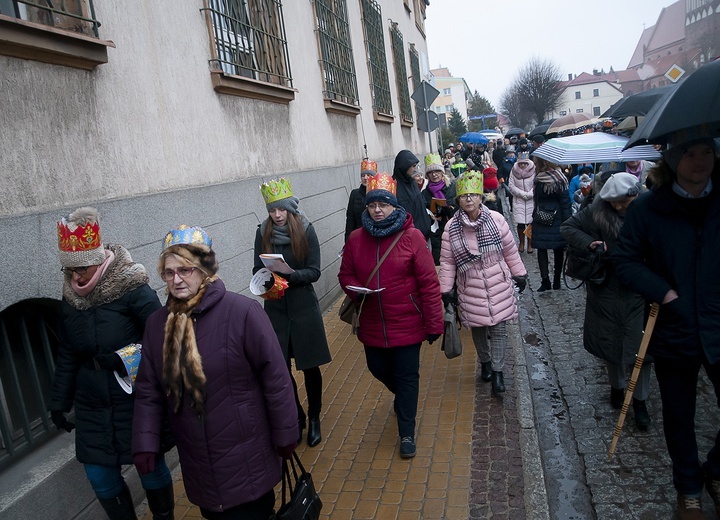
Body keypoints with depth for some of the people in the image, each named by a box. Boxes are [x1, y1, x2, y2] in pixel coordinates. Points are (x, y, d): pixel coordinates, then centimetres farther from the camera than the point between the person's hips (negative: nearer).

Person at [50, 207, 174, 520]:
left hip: (136, 403, -5)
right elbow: (67, 355, 10)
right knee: (100, 477, 10)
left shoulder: (132, 289, -16)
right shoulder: (70, 297, 1)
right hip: (92, 408, 5)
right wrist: (59, 402, 13)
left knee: (151, 470, 10)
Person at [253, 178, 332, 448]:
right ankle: (296, 418, 27)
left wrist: (289, 276, -25)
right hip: (275, 309, 2)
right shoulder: (263, 233, 0)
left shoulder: (305, 230, -7)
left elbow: (314, 271, -8)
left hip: (304, 307, -2)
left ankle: (314, 418, 29)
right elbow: (258, 269, 3)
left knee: (310, 366, 7)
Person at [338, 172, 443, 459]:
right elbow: (345, 274, 8)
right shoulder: (356, 238, -2)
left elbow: (429, 283, -12)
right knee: (378, 369, 20)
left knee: (407, 377, 6)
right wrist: (357, 291, -14)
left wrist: (434, 324, -11)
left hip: (407, 324, -4)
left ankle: (407, 433, 24)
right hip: (372, 325, 4)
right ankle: (403, 398, 53)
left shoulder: (412, 236, -13)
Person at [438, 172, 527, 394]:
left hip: (498, 286, 0)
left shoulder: (496, 219, -8)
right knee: (478, 328, 14)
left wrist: (519, 274, 8)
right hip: (470, 289, 1)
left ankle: (497, 372, 12)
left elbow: (510, 250, 3)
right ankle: (485, 362, 37)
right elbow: (447, 261, -2)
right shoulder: (451, 227, -8)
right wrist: (446, 289, -1)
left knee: (498, 328, 1)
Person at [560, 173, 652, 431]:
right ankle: (617, 387, 39)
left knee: (641, 345, 2)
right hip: (606, 291, 1)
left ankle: (640, 400, 22)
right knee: (610, 341, 15)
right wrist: (589, 243, -16)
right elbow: (567, 227, 0)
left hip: (639, 293, -1)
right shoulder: (597, 212, -8)